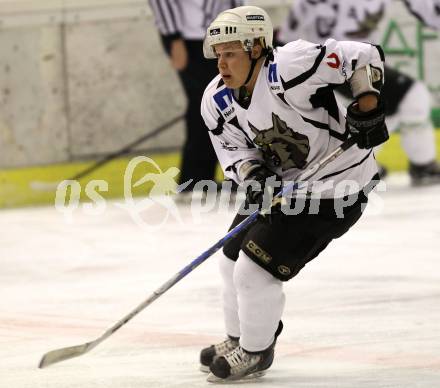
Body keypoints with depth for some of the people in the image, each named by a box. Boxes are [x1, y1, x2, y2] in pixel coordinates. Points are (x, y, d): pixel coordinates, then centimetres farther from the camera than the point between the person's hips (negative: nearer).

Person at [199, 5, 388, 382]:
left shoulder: (290, 67, -29)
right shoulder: (217, 101, -7)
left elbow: (363, 56, -22)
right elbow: (234, 149, 2)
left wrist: (367, 106, -26)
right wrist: (253, 174, -18)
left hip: (335, 185, -8)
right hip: (280, 182, 8)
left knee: (256, 268, -12)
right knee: (233, 260, 14)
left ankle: (254, 353, 10)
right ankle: (237, 341, 37)